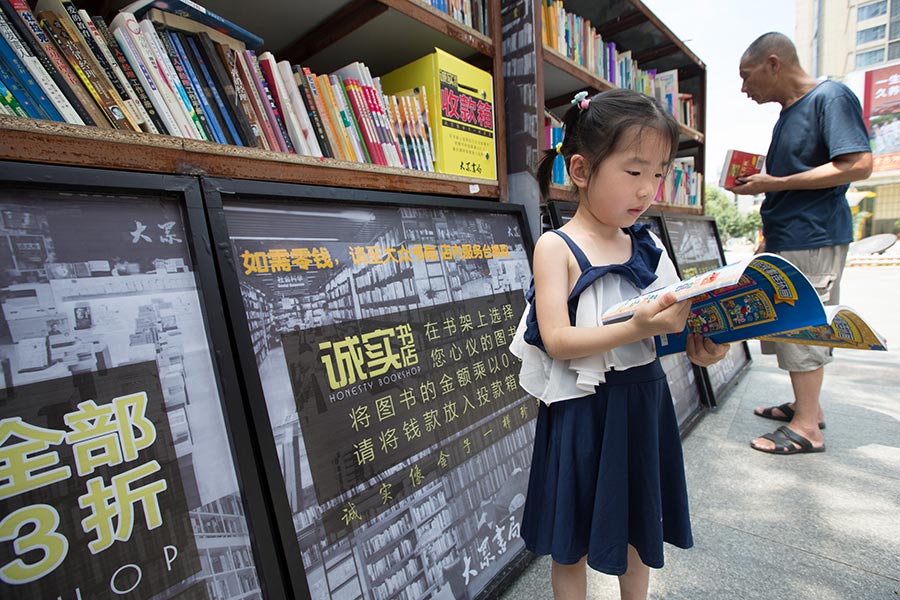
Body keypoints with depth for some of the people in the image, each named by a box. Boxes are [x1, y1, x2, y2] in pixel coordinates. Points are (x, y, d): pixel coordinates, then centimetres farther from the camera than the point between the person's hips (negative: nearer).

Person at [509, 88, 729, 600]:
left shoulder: (649, 247, 3)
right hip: (583, 414, -5)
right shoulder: (556, 247, -14)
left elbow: (672, 321, 10)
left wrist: (695, 343, -11)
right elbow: (557, 341, -22)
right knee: (573, 543, 14)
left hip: (645, 403, 6)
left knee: (639, 528, 25)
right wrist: (637, 328, -31)